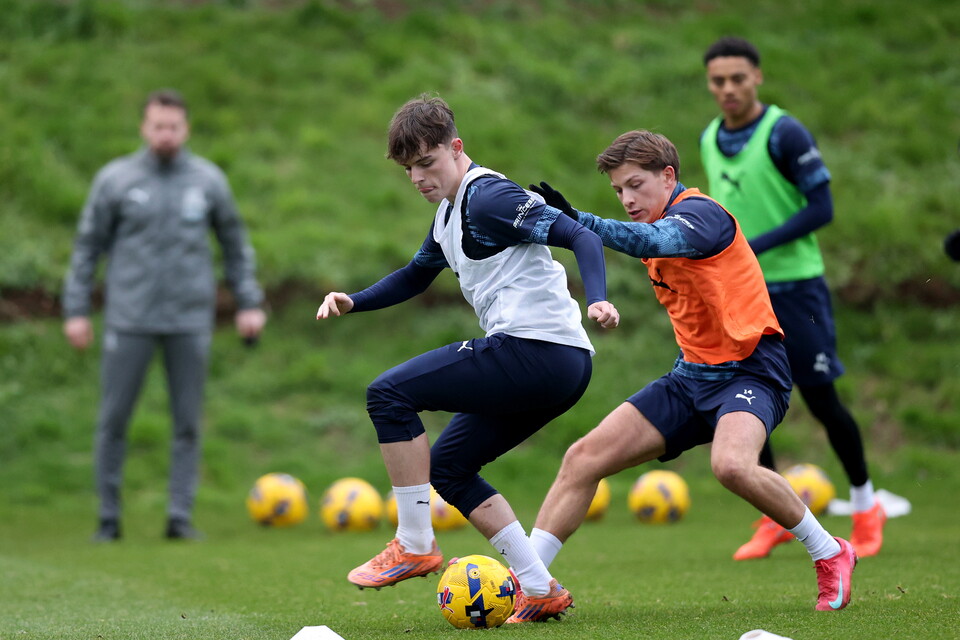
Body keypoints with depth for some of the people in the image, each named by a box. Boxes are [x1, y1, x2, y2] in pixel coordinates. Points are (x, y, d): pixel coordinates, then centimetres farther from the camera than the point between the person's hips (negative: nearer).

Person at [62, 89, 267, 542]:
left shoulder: (208, 180, 4)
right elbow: (87, 246, 4)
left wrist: (250, 303, 7)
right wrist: (76, 310, 0)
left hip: (190, 321, 1)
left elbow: (235, 244, 13)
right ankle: (108, 518, 10)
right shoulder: (115, 179, 0)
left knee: (188, 423, 2)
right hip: (129, 321, -1)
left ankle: (180, 517, 8)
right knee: (113, 421, 0)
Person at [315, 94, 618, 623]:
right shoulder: (448, 212, 22)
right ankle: (540, 590, 11)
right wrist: (351, 302, 23)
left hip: (537, 350, -11)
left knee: (388, 394, -10)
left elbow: (579, 236, -18)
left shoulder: (488, 197, -9)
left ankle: (415, 545, -5)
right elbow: (416, 275, 38)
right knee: (446, 467, 16)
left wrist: (596, 300, -34)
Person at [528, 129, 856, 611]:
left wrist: (578, 221, -48)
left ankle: (830, 555, -12)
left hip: (750, 368, -9)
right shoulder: (657, 224, 13)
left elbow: (653, 242, -36)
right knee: (583, 458, -4)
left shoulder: (699, 212, -14)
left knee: (730, 464, -36)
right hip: (694, 374, 9)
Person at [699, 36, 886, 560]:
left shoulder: (784, 134, -13)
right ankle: (776, 517, 15)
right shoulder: (709, 140, 7)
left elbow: (821, 208, -15)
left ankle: (864, 507, 20)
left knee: (821, 401, 0)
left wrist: (755, 247, -22)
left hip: (794, 286, -6)